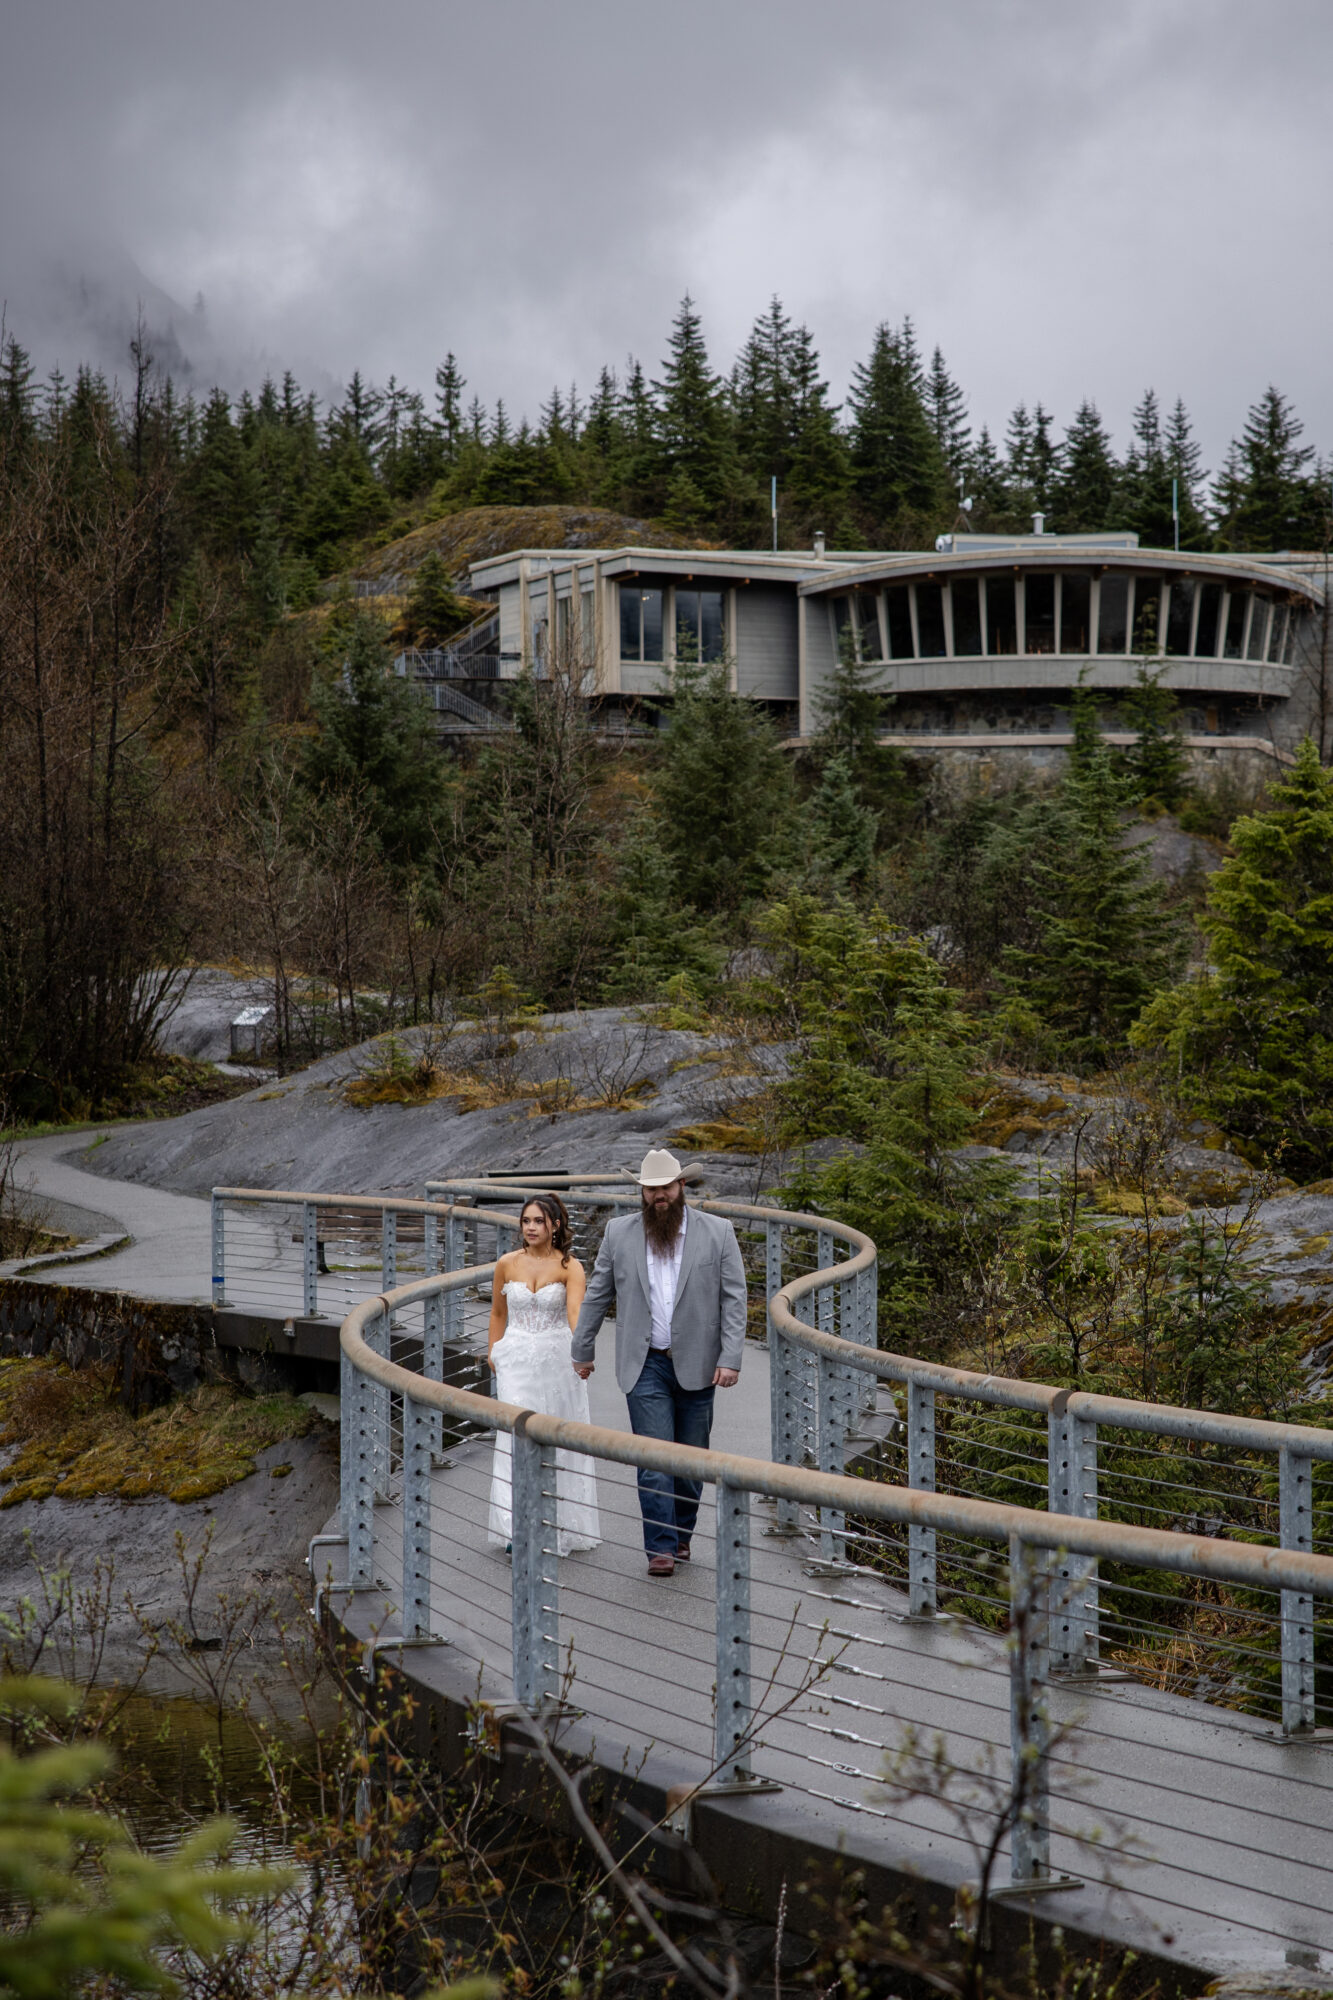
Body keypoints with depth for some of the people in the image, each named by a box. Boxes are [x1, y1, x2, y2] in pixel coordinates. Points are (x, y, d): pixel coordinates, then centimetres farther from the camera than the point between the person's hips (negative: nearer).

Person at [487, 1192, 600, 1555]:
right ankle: (516, 1527, -8)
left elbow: (576, 1312, -22)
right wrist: (493, 1353, 11)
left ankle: (560, 1523, 17)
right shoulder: (507, 1264, 3)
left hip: (557, 1359, -1)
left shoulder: (570, 1267, -6)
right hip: (517, 1360, 1)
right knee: (518, 1436, -9)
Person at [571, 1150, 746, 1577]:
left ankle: (681, 1534, 26)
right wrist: (582, 1350, 13)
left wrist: (731, 1358, -11)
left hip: (696, 1365, 0)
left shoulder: (717, 1232, 0)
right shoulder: (619, 1233, 4)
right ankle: (660, 1548, -5)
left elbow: (734, 1298, -3)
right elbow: (597, 1295, 11)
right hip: (645, 1366, 0)